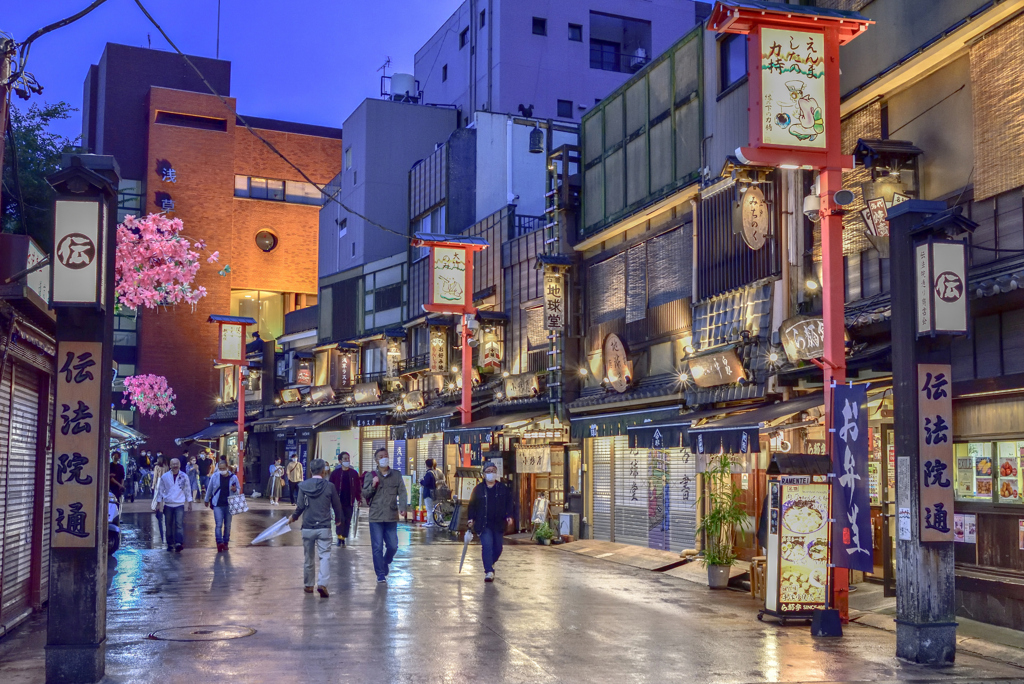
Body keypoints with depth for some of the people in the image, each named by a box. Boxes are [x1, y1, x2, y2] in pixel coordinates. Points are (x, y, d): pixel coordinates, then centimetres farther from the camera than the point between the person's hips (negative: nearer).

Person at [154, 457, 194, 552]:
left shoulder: (184, 476, 3)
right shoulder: (164, 477, 3)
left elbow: (188, 490, 10)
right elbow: (160, 490, 9)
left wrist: (189, 502, 9)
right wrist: (159, 503, 7)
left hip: (180, 505, -1)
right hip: (168, 504, 1)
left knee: (179, 524, -13)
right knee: (169, 526, 7)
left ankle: (179, 543, -20)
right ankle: (170, 544, 16)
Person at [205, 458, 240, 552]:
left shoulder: (233, 477, -3)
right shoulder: (214, 476, -3)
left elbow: (239, 489, 8)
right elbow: (209, 489, 10)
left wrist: (235, 490, -15)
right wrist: (207, 500, 19)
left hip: (229, 504, 1)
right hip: (217, 504, -1)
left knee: (227, 525, 9)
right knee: (218, 524, -12)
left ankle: (225, 543, 21)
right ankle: (219, 542, -20)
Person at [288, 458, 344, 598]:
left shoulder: (303, 486, -3)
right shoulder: (329, 486, -4)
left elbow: (300, 506, -7)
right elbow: (337, 506, 3)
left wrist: (293, 517, 12)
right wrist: (338, 519, 22)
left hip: (307, 527, 2)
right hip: (324, 527, -2)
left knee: (309, 557, 14)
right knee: (325, 556, -2)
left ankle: (308, 585, 24)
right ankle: (322, 584, -18)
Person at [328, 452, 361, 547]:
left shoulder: (354, 473, 4)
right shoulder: (335, 473, -2)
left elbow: (357, 487, 7)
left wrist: (358, 499, 3)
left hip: (349, 502, 2)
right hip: (338, 501, -2)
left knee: (347, 521, 5)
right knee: (340, 519, -12)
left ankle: (343, 539, 16)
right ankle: (339, 537, 4)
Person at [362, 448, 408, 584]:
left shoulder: (396, 475, 8)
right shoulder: (370, 476, 5)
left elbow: (402, 492, 1)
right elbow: (364, 494, 4)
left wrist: (402, 507, -15)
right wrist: (373, 485, -15)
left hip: (392, 517, 2)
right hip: (375, 517, -2)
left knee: (393, 546, 5)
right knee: (377, 547, -2)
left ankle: (385, 562, 35)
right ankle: (380, 574, 7)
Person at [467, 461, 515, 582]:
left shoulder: (503, 489, 6)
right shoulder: (478, 489, 2)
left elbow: (509, 503, 10)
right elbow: (472, 505, 7)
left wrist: (509, 516, -2)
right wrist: (471, 519, 1)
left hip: (498, 524, 3)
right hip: (484, 524, -2)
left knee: (498, 548, 7)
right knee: (487, 546, -15)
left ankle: (489, 564, 35)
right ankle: (489, 572, -13)